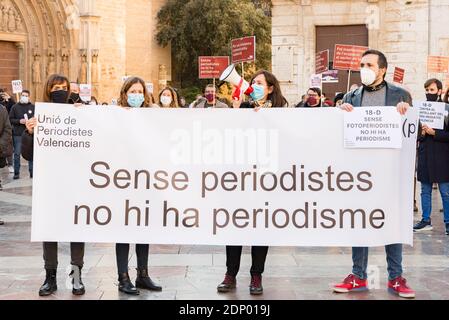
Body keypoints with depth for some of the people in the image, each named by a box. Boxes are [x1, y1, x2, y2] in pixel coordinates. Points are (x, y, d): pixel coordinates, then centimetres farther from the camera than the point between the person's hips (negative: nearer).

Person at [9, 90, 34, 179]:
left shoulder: (33, 107, 5)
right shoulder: (15, 107, 6)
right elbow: (10, 119, 4)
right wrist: (19, 121, -11)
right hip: (18, 134, 0)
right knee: (17, 154, 2)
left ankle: (32, 172, 10)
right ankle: (16, 173, 8)